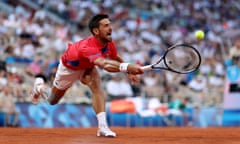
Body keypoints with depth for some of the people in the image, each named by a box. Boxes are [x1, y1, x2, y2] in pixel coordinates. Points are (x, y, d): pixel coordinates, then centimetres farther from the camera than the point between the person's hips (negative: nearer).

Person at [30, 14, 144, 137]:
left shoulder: (109, 44, -27)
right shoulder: (87, 47, -50)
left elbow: (116, 59, 0)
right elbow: (104, 64, -70)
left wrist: (129, 72, -4)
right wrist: (127, 67, -84)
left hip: (87, 66, 4)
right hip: (69, 67, -4)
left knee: (96, 85, -30)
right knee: (52, 100, 17)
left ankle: (102, 127, -33)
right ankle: (40, 86, 52)